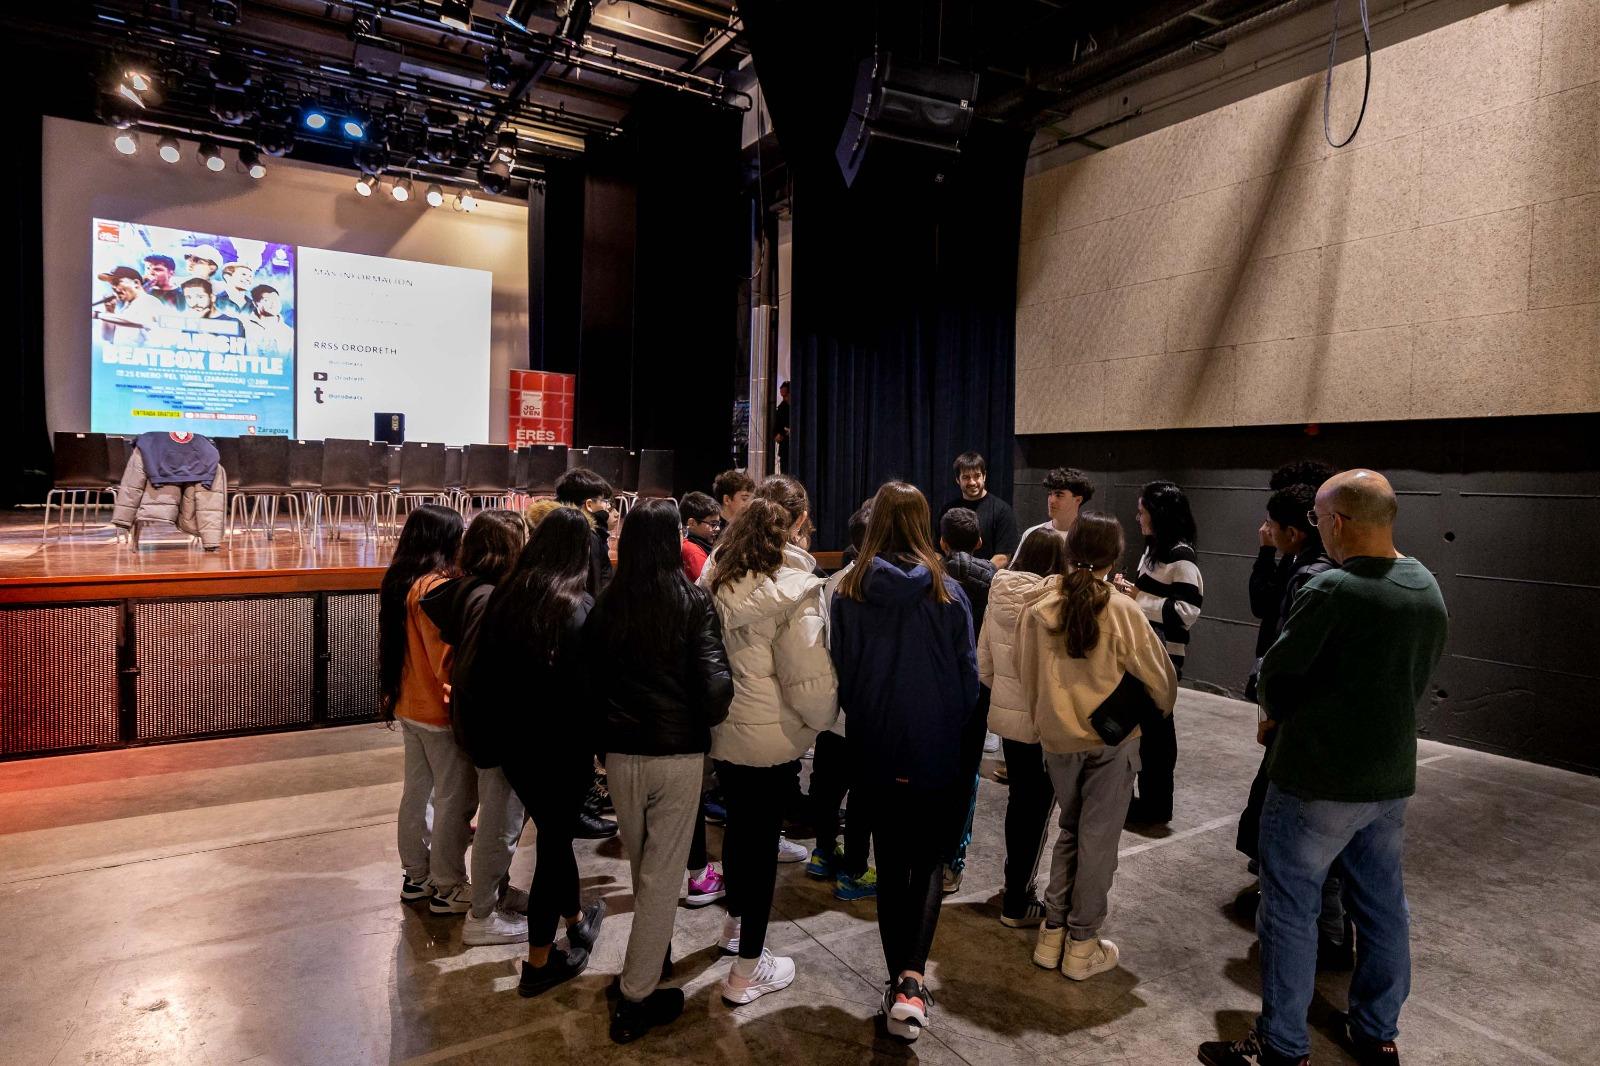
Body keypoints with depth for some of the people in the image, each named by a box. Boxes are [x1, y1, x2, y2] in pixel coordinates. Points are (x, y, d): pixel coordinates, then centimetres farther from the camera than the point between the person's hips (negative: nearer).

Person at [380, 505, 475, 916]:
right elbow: (447, 658, -24)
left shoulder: (399, 582, 4)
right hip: (441, 711, -9)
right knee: (454, 800, 4)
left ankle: (416, 876, 32)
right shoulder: (437, 588, -23)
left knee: (416, 792, 19)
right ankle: (447, 888, 14)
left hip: (410, 706, 9)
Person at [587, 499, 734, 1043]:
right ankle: (636, 997, 14)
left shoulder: (606, 605, -3)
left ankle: (652, 953, 43)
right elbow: (715, 682, -17)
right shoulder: (693, 602, -12)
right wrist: (705, 721, 2)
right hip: (678, 753, -4)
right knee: (663, 874, 8)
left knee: (642, 867, 23)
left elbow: (592, 678, 4)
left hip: (621, 752, 4)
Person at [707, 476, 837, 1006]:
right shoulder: (795, 585, -20)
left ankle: (736, 921, 46)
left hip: (721, 726, 6)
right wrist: (824, 716, -2)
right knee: (762, 839, 7)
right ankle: (749, 968, 21)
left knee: (739, 823, 24)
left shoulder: (720, 573, -1)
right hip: (769, 734, -6)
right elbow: (808, 673, -21)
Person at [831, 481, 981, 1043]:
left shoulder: (849, 592, -9)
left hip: (876, 750, 1)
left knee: (891, 863, 16)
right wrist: (963, 741, 11)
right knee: (929, 862, 14)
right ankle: (913, 979, 0)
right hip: (937, 753, -1)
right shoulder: (947, 593, -10)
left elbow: (841, 673, 0)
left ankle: (898, 982, 24)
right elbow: (968, 676, -3)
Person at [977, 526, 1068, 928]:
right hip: (1043, 721, -6)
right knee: (1036, 808, 8)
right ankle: (1017, 904, 19)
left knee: (1019, 799, 22)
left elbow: (983, 664, 5)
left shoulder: (998, 597, -2)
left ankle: (1016, 883, 37)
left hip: (1006, 714, 6)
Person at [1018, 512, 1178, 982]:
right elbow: (1159, 677, -5)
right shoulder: (1121, 610, -15)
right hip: (1112, 738, -3)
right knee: (1098, 839, 10)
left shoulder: (1038, 609, -7)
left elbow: (1027, 680, 3)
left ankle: (1051, 935, 24)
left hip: (1058, 739, 3)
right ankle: (1082, 947, 20)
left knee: (1069, 831, 20)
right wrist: (1157, 713, 14)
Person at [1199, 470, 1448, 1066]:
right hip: (1391, 778, 8)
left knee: (1289, 912, 4)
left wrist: (1277, 714, 7)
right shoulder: (1429, 589, 3)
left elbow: (1275, 677, -14)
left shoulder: (1332, 590, -22)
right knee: (1384, 907, 19)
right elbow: (1418, 680, 10)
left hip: (1318, 782, -8)